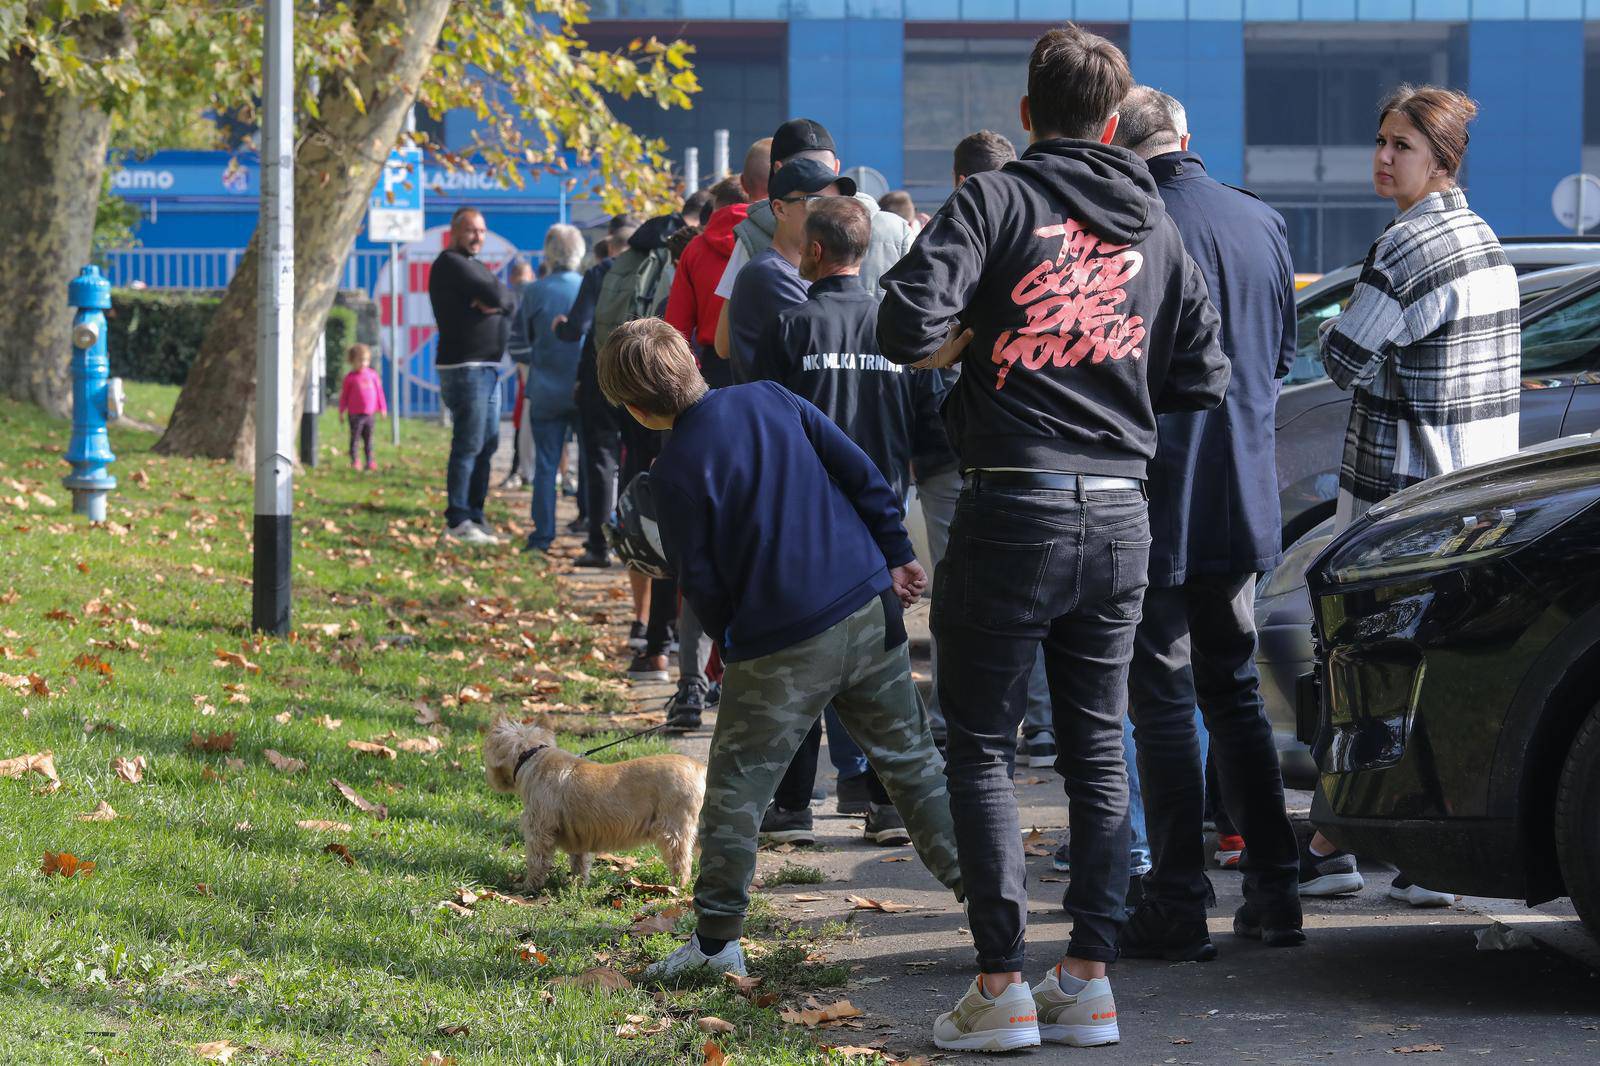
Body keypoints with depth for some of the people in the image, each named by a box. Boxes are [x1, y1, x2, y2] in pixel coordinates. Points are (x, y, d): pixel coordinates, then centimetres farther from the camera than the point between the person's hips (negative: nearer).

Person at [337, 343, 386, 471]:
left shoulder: (372, 374, 5)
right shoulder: (350, 377, -3)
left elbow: (379, 391, 12)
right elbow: (344, 395, 2)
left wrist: (382, 408, 12)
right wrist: (342, 411, 0)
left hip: (370, 413, 3)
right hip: (355, 414, -3)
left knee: (368, 439, 9)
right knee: (354, 438, 1)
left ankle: (369, 462, 14)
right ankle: (354, 462, 9)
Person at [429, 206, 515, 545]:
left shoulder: (472, 266, 21)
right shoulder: (451, 264, -9)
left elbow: (511, 300, 9)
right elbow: (496, 293, -20)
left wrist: (495, 302, -11)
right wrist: (498, 297, 2)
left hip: (487, 367, 10)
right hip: (464, 367, -10)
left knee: (487, 443, 13)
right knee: (468, 445, -11)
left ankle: (474, 515, 18)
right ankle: (458, 521, -10)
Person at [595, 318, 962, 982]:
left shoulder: (676, 472, -10)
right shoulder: (773, 400, 4)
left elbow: (701, 585, -5)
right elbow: (860, 473, 5)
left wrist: (732, 638, 14)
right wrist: (897, 557, 11)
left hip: (779, 651, -5)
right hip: (870, 612, 5)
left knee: (735, 790, 6)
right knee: (912, 762, 14)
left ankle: (716, 940, 8)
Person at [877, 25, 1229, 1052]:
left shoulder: (999, 198, -6)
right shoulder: (1156, 225, 10)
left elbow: (910, 325, -18)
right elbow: (1204, 379, 10)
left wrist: (967, 345, 3)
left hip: (1016, 507, -5)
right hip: (1122, 515, 5)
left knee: (981, 747, 3)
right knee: (1098, 751, 12)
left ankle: (1003, 987, -1)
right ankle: (1090, 981, 12)